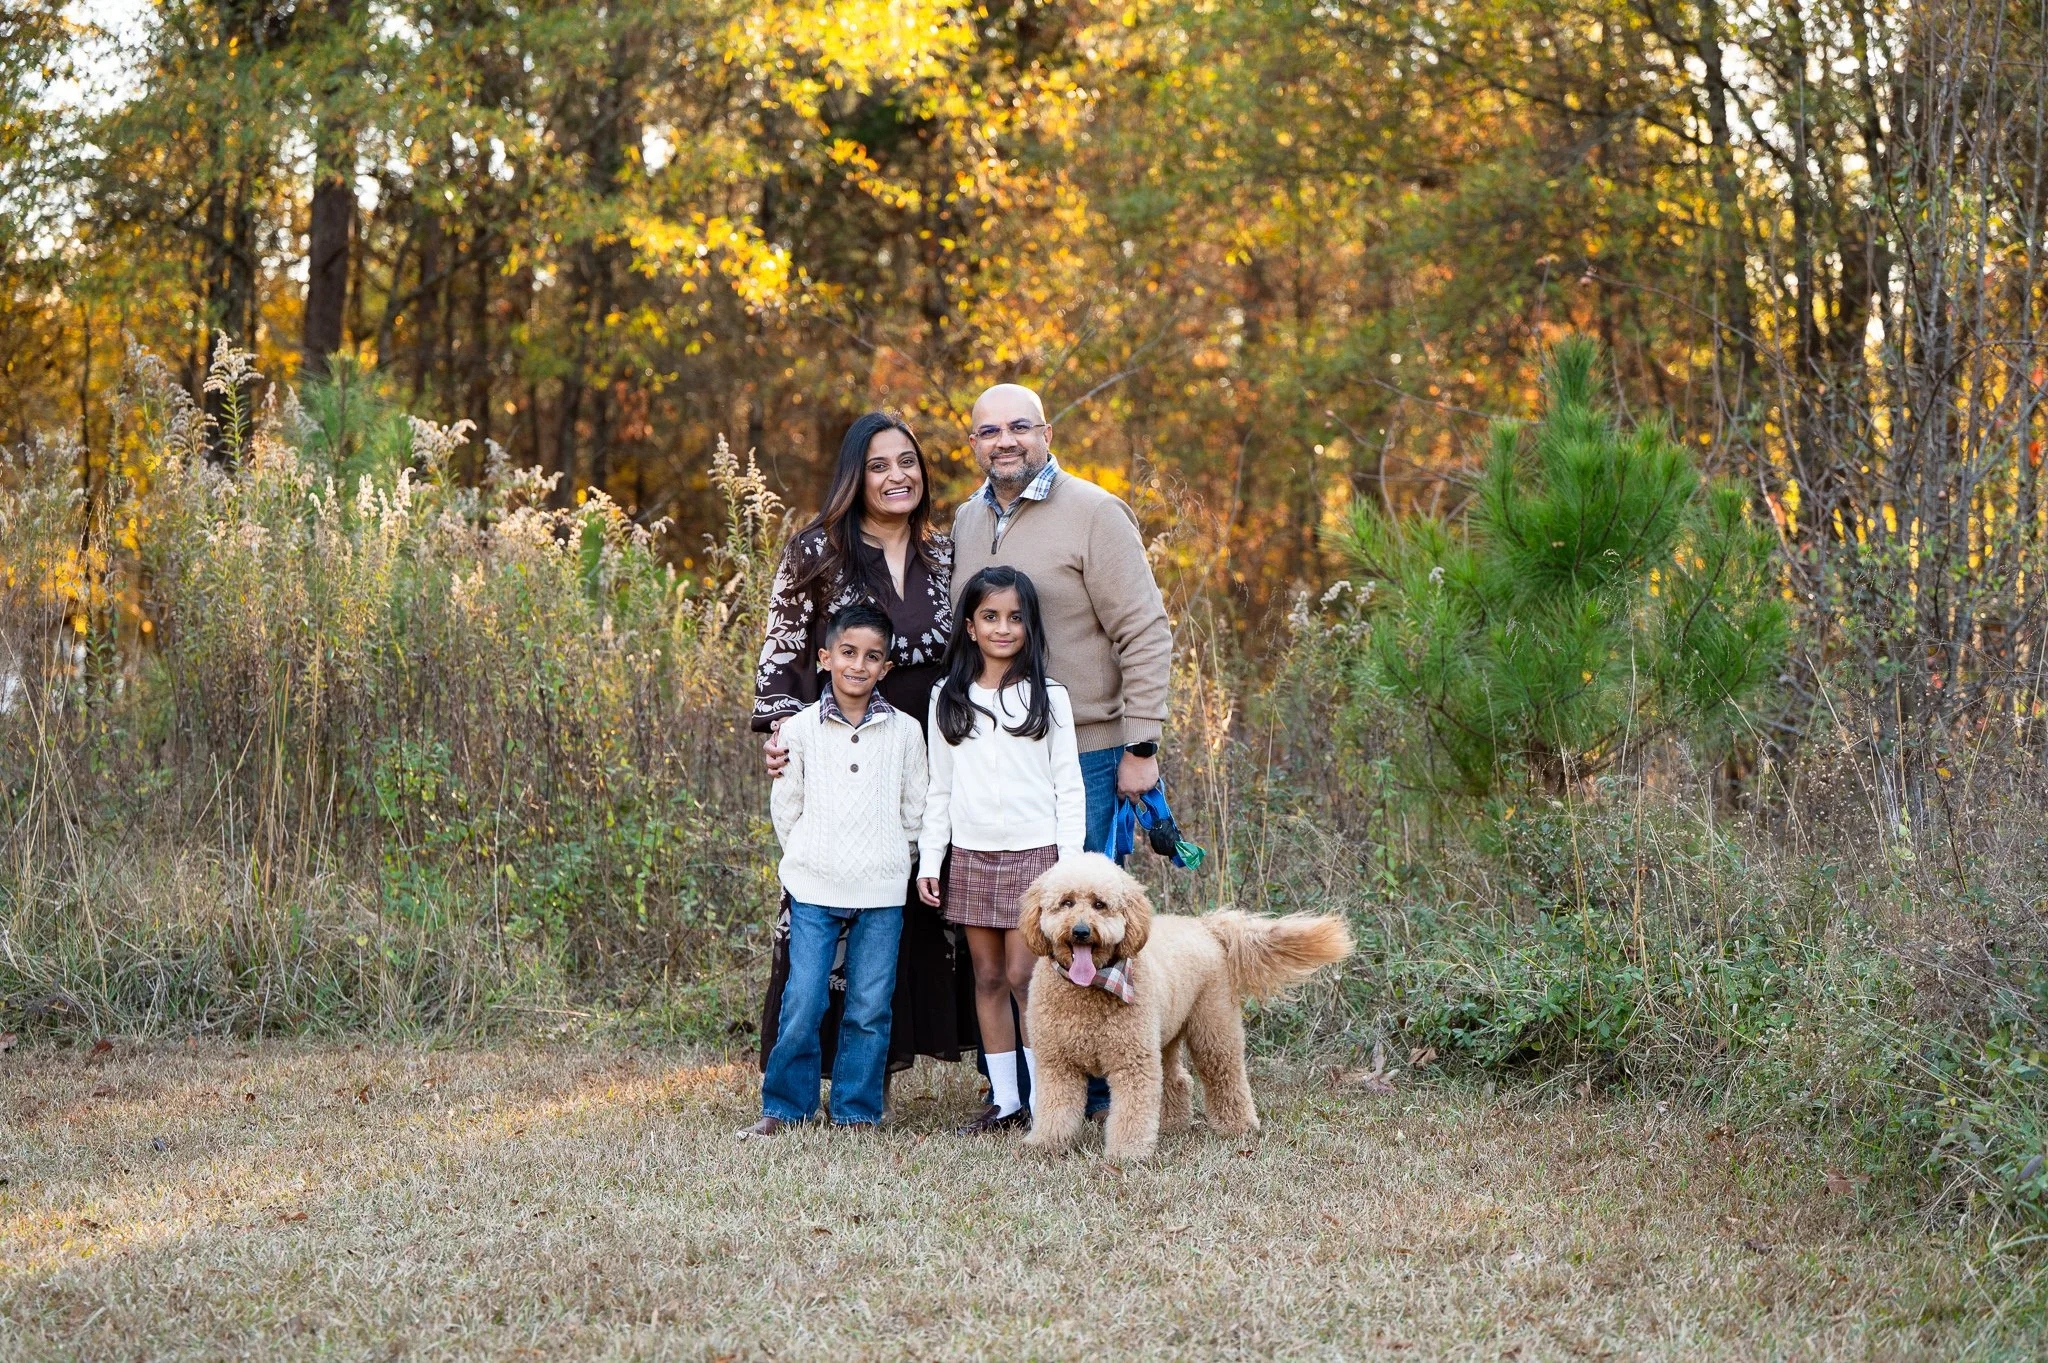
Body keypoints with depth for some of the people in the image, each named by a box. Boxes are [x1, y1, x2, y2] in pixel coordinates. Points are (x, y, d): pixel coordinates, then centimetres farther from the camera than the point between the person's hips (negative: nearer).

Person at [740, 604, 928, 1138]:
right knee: (802, 1004, -4)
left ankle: (856, 1111, 14)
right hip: (814, 890, -1)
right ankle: (784, 1108, 9)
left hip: (881, 892, 1)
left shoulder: (905, 731, 3)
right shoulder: (800, 729, 2)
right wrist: (808, 862, 6)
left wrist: (887, 863, 8)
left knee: (869, 1008, 2)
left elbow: (915, 812, 9)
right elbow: (786, 808, 8)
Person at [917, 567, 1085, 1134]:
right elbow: (939, 788, 11)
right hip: (971, 854, 3)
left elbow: (1069, 786, 1)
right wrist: (929, 860, 6)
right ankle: (1004, 1101, 12)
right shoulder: (948, 699, 8)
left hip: (1033, 853, -3)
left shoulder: (1048, 697, 1)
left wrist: (1071, 864, -5)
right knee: (987, 978, 5)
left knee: (1023, 976, -8)